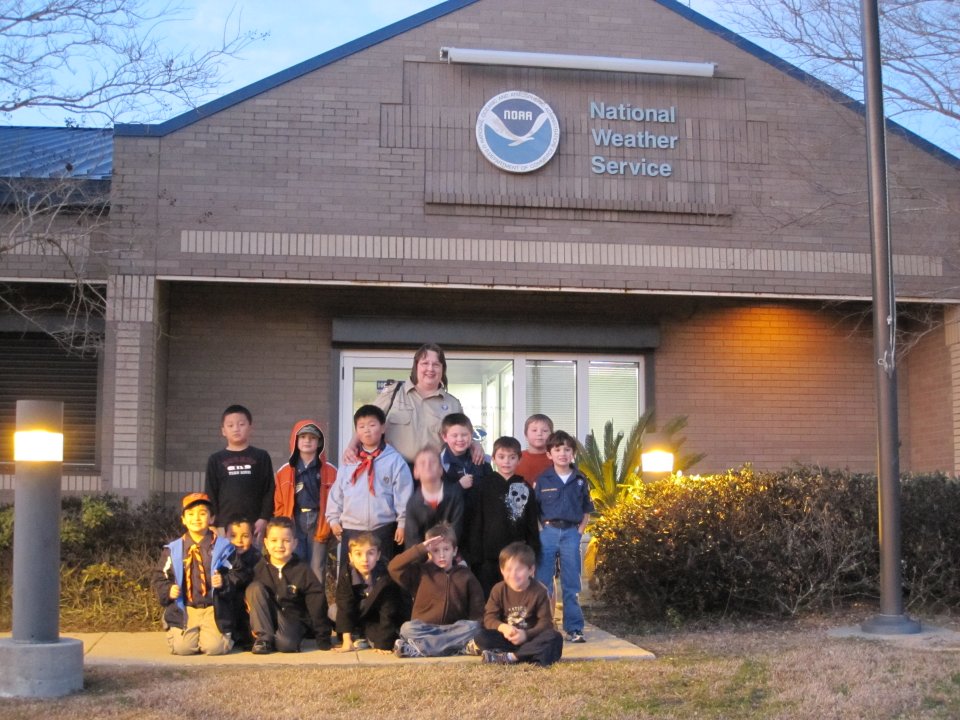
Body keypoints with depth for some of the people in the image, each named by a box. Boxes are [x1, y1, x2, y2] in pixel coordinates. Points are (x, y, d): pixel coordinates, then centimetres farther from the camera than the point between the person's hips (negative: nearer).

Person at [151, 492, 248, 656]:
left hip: (213, 609, -1)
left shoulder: (223, 547, 2)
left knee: (215, 647, -19)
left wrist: (225, 582, -18)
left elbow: (238, 575, 2)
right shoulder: (173, 549, 6)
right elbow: (158, 578, 10)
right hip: (184, 609, 1)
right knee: (182, 647, -17)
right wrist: (168, 591, -9)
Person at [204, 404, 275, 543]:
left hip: (253, 524, -1)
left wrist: (264, 519, -5)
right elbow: (210, 493, 8)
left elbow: (269, 490, 3)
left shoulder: (261, 457, 6)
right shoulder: (216, 460, 8)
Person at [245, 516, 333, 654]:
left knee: (286, 643, -35)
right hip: (266, 619, 3)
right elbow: (250, 596, 6)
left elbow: (317, 605, -6)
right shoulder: (260, 568, -5)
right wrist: (253, 627, -3)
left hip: (293, 620, -3)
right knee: (255, 587, -22)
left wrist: (323, 640, -7)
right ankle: (264, 637, -16)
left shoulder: (303, 571, -9)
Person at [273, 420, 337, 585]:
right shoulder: (284, 472, 8)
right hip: (294, 526, 1)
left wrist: (330, 526, -5)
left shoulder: (330, 471, 4)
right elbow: (278, 504, 8)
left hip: (318, 525, -1)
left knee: (317, 571, 0)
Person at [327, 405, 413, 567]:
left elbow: (404, 494, -4)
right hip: (350, 529, 3)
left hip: (382, 529, -3)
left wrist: (402, 523, -6)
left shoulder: (394, 460, -3)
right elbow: (336, 492, 11)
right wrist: (334, 518, 9)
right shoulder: (349, 461, 6)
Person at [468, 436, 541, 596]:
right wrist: (475, 555, -7)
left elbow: (532, 525, 8)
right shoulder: (485, 486, 0)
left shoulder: (525, 489, 6)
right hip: (488, 556, -2)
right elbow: (475, 523, -2)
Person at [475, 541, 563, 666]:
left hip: (530, 638, -1)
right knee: (481, 637, -25)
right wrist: (502, 627, -28)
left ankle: (510, 657, -32)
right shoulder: (498, 590, -3)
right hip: (506, 638, 1)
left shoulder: (539, 591, -8)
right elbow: (489, 618, -6)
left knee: (555, 637, -30)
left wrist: (526, 634, -28)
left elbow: (545, 622, -12)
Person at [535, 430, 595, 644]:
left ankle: (574, 628, 12)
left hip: (571, 533, 1)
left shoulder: (580, 481, 5)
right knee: (542, 583, 4)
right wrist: (540, 530, -6)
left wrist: (580, 530, 2)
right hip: (548, 532, -1)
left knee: (571, 585, 6)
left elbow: (586, 510, 13)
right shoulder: (543, 480, 0)